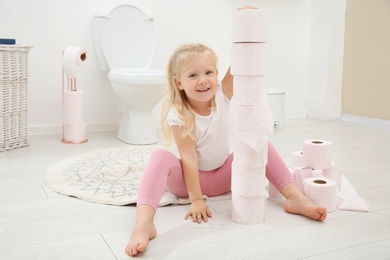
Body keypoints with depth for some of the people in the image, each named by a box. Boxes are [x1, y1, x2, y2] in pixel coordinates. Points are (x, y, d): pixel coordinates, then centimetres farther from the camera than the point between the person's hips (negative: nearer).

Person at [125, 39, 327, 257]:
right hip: (187, 178, -4)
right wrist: (196, 199, -28)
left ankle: (295, 197, -20)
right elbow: (189, 158, -25)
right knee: (160, 157, -34)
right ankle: (144, 222, -53)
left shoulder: (223, 95, -11)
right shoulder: (178, 116, -22)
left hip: (222, 176, 4)